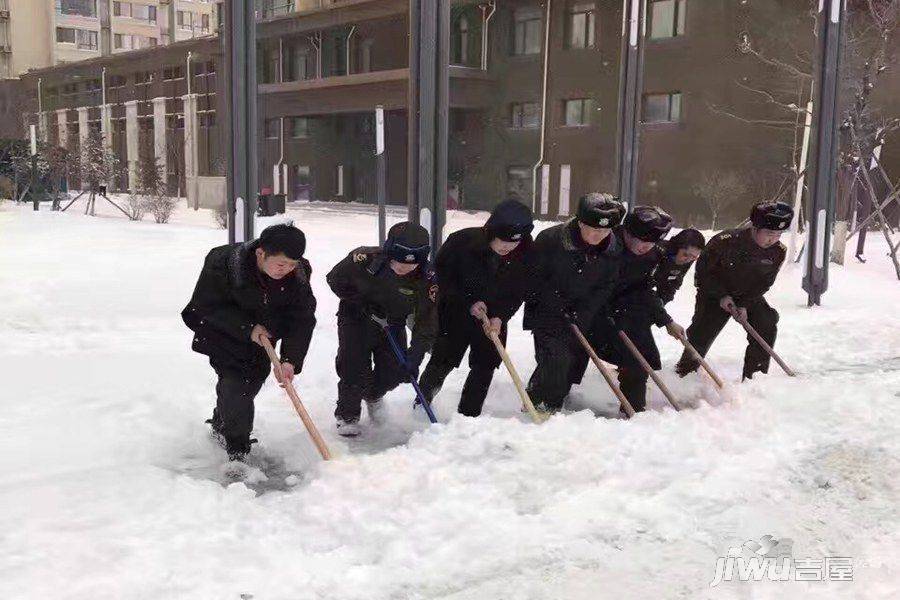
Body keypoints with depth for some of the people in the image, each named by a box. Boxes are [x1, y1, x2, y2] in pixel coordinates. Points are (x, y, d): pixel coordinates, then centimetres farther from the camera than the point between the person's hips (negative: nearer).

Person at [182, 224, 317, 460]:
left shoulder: (299, 274, -23)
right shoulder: (221, 263, -33)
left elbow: (302, 317, -19)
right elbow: (207, 306, -22)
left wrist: (290, 359, -30)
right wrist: (247, 328, -29)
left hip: (262, 332, 5)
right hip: (221, 330, -4)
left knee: (256, 376, 12)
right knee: (235, 379, -15)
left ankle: (221, 423, 41)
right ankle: (237, 449, 0)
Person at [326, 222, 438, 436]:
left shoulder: (427, 280, -27)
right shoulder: (364, 259, -31)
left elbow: (428, 322, -21)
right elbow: (335, 279, -12)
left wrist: (415, 355, -30)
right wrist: (361, 304, -19)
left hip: (393, 324, 2)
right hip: (356, 320, -2)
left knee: (395, 371, 1)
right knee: (354, 368, -13)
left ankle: (373, 395, 36)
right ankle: (347, 415, 11)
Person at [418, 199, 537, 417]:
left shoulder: (525, 254, -18)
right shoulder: (463, 241, -26)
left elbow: (519, 291, -6)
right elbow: (442, 274, -13)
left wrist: (500, 317, -20)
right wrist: (468, 303, -19)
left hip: (494, 316, 3)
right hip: (455, 312, -3)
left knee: (485, 366, 1)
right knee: (443, 361, 0)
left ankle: (468, 416, 15)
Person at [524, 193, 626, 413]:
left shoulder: (612, 249, -5)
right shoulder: (550, 239, -20)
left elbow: (605, 287, -1)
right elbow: (535, 278, -14)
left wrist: (581, 315, -14)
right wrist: (559, 307, -18)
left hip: (582, 319, 5)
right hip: (547, 314, -5)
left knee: (576, 363, 7)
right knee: (556, 360, -19)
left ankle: (553, 407, 24)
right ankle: (539, 406, -5)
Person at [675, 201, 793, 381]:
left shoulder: (778, 251, -16)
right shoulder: (725, 241, -30)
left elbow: (764, 283, -6)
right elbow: (703, 270, -17)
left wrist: (745, 304, -18)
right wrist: (721, 296, -19)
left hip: (749, 297, 4)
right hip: (715, 293, -4)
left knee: (767, 326, -13)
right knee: (702, 334, -10)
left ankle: (755, 375, -1)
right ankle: (685, 372, 11)